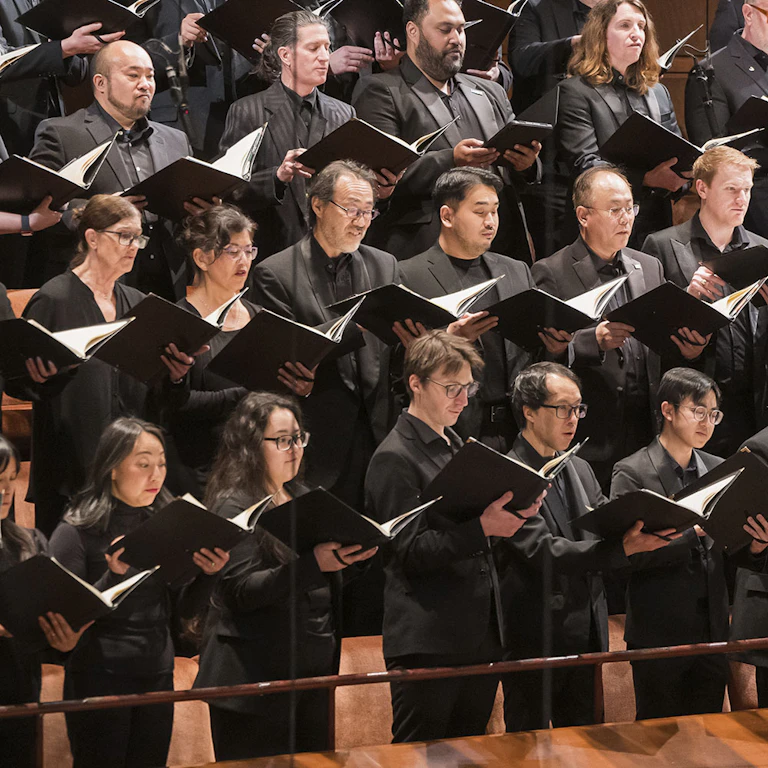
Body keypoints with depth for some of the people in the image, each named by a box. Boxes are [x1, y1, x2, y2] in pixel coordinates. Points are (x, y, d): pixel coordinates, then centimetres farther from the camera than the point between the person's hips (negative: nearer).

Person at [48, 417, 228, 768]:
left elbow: (179, 605, 12)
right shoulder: (77, 531, -8)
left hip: (157, 674, 5)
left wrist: (206, 574, -8)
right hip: (100, 680, -5)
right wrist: (113, 576, -28)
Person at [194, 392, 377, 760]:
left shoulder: (302, 498, 15)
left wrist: (349, 554, 4)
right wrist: (314, 564, -31)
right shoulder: (234, 506, -9)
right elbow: (242, 590, -21)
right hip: (258, 673, -7)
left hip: (313, 668, 7)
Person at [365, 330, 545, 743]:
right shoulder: (395, 458, -9)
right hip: (429, 643, -8)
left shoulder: (458, 447, 19)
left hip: (480, 636, 8)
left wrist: (511, 512, 3)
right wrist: (480, 528, -25)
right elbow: (408, 551, -15)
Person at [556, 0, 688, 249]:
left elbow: (677, 153, 18)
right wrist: (646, 178, -26)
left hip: (656, 229, 6)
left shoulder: (658, 92, 19)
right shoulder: (576, 91, -3)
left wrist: (678, 177, -7)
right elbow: (584, 165, -13)